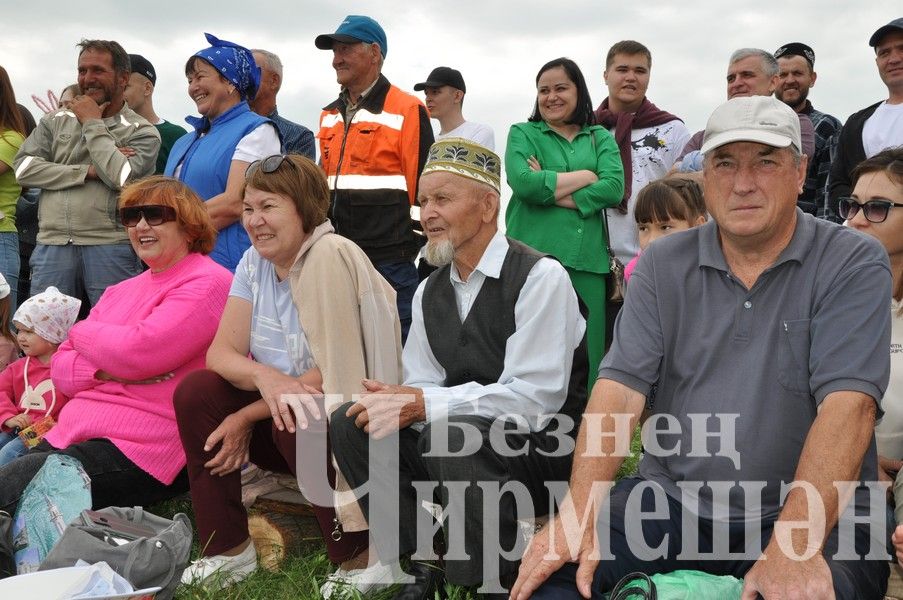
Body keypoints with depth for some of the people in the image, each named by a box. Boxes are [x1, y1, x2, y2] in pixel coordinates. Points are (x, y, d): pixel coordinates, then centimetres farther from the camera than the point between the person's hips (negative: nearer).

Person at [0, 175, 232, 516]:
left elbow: (137, 353, -18)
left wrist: (83, 331, 3)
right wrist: (106, 370, -8)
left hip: (140, 450, -8)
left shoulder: (207, 283, -6)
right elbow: (60, 371, 15)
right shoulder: (122, 291, 20)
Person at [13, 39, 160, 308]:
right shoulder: (55, 121, 15)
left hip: (111, 246, -3)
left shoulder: (142, 131, 3)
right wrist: (88, 171, -7)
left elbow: (122, 177, -14)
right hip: (52, 245, 3)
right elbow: (24, 168, 3)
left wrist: (92, 124, -3)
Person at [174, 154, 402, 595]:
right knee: (194, 393, -12)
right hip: (280, 410, 7)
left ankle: (361, 555, -14)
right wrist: (264, 377, -28)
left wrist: (248, 417, -18)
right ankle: (228, 548, -1)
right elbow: (220, 352, -5)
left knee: (292, 419, -34)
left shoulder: (330, 257, -20)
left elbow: (330, 374, -23)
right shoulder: (254, 262, 1)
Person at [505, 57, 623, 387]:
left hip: (586, 260, 2)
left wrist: (550, 190, -6)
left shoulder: (601, 138, 18)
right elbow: (522, 182, -8)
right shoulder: (522, 134, 13)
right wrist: (587, 176, 0)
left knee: (586, 354, 2)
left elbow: (614, 188, -1)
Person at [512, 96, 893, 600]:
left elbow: (847, 404, -16)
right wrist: (579, 515, -19)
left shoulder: (854, 264, -5)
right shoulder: (663, 265, 3)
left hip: (817, 512, -1)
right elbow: (621, 388, -6)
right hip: (673, 501, 2)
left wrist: (795, 546, -28)